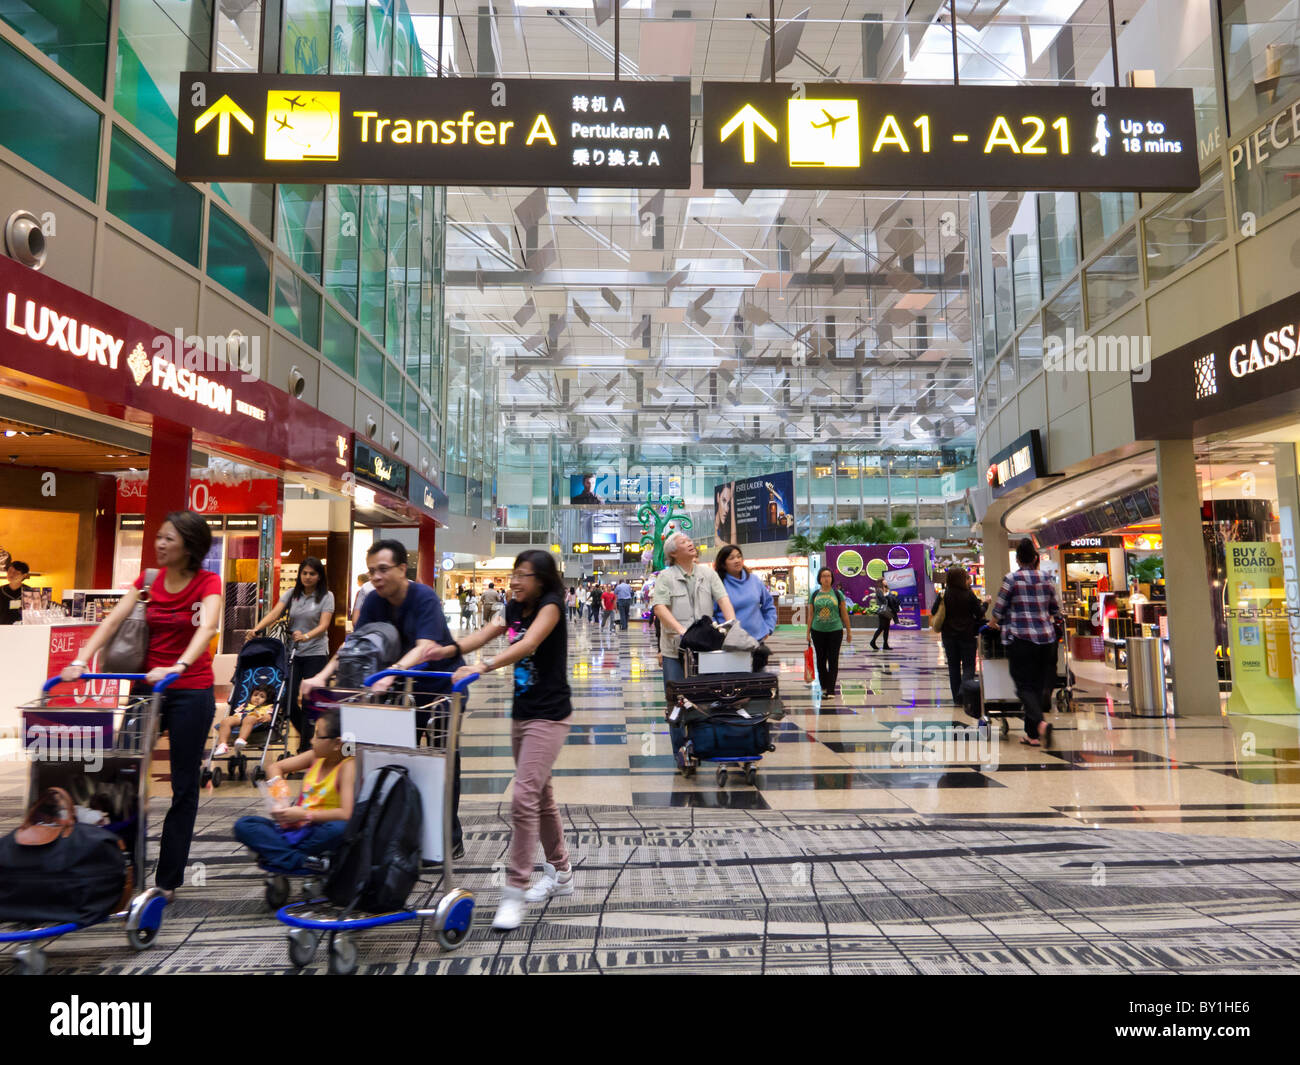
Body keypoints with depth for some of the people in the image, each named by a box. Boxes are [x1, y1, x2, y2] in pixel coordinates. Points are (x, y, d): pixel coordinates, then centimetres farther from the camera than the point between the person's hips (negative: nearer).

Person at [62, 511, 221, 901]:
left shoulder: (207, 582, -8)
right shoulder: (148, 580, 5)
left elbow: (207, 627, -24)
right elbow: (114, 620, -4)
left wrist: (178, 667, -40)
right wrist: (81, 660, -19)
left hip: (191, 692, -4)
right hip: (147, 686, 4)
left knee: (184, 786, 5)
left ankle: (168, 880, 16)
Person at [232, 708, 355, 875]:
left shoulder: (348, 766, -15)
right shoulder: (315, 756, 5)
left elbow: (346, 814, -27)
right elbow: (275, 767, 17)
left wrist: (304, 815, -23)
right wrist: (277, 783, -5)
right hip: (294, 828, 7)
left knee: (339, 828, -40)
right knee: (243, 825, -10)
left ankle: (276, 853, -18)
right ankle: (300, 860, -26)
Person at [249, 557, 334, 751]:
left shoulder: (326, 596, -2)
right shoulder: (291, 594, 8)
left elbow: (323, 625, -12)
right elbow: (274, 614, -5)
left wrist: (306, 636, -30)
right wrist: (257, 628, -22)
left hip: (315, 653, -3)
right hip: (293, 653, 3)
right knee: (288, 700, 1)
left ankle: (305, 746, 9)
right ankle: (306, 734, 26)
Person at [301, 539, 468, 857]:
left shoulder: (425, 598, -24)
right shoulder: (374, 601, -5)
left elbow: (425, 646, -36)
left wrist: (392, 673, -52)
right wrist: (322, 676, -24)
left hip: (444, 681, -6)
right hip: (407, 685, 6)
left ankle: (451, 838, 10)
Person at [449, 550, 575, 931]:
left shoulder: (551, 605, -13)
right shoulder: (514, 609, 9)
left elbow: (527, 644, -29)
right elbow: (481, 636, -2)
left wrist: (483, 666, -41)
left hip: (549, 716, -8)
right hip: (521, 713, 8)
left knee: (524, 797, -13)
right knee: (540, 796, 17)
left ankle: (515, 892, -5)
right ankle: (560, 873, 32)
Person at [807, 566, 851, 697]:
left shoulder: (837, 594, 2)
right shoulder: (814, 595, 6)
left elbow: (844, 614, 5)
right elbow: (810, 615, 9)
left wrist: (849, 631, 5)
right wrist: (808, 632, 7)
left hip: (835, 631, -2)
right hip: (818, 631, 2)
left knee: (833, 661, -2)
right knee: (821, 660, 9)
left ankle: (831, 689, 2)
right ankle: (824, 686, 25)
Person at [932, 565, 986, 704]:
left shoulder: (943, 595, -6)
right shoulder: (969, 595, -12)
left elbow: (933, 613, -1)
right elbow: (980, 614, -6)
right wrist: (984, 604, 13)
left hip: (948, 635, 2)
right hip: (967, 635, -2)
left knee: (953, 667, 11)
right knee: (968, 665, 5)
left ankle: (957, 698, 12)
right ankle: (964, 690, -15)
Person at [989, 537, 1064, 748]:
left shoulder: (1011, 579, -5)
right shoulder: (1047, 579, 7)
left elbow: (999, 610, -1)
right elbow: (1056, 611, 16)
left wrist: (995, 623, 21)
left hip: (1020, 638, -4)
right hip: (1046, 637, 4)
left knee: (1024, 686, 0)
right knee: (1039, 685, 10)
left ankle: (1041, 723, -24)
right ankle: (1033, 734, 12)